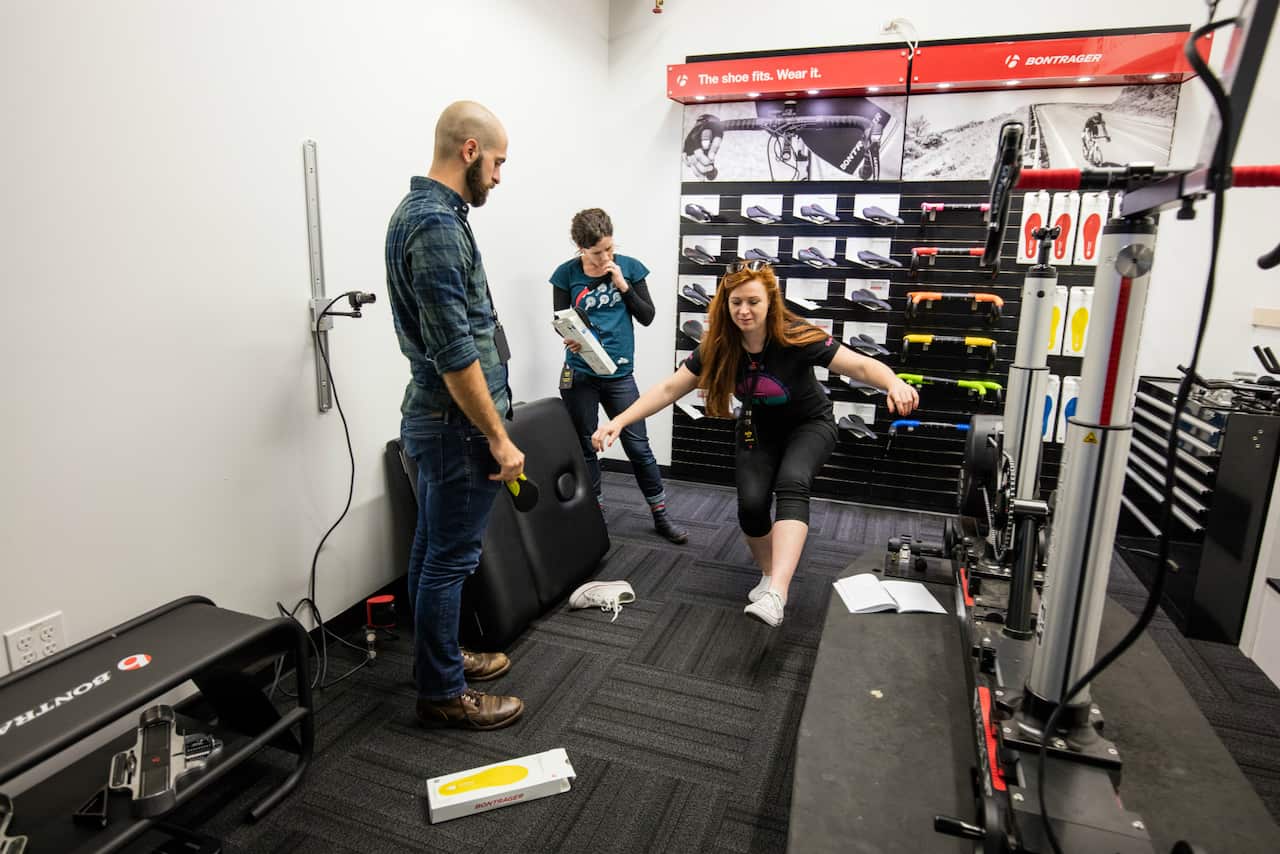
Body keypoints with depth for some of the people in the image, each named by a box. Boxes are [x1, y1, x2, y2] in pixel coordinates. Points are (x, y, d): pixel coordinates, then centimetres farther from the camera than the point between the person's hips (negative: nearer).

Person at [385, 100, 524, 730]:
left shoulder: (417, 211, 13)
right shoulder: (438, 226, -20)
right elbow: (456, 354, -25)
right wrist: (499, 438, -19)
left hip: (435, 416, 10)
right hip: (457, 423, -10)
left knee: (433, 547, 19)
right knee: (450, 558, 1)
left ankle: (440, 656, 36)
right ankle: (442, 693, 17)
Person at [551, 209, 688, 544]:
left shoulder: (630, 267, 1)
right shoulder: (566, 274, -2)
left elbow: (647, 317, 1)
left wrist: (624, 286, -12)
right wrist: (569, 338, -21)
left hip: (620, 375, 0)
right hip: (579, 375, 0)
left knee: (639, 447, 3)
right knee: (585, 448, 10)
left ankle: (661, 516, 17)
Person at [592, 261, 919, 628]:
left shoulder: (797, 338, -28)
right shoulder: (718, 347, -18)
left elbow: (861, 365, -35)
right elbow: (668, 389, -19)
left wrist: (894, 383, -57)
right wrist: (619, 421, -28)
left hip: (809, 424, -3)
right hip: (757, 429, 3)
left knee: (791, 485, -31)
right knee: (751, 503, -16)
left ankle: (776, 594, -43)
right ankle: (769, 575, 12)